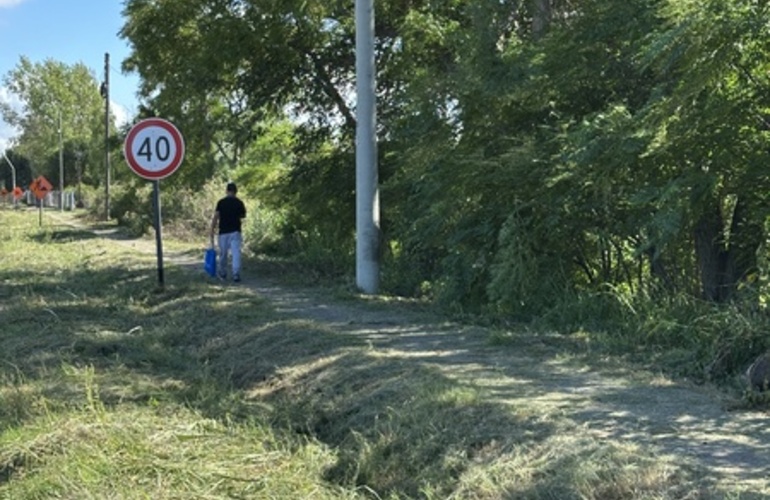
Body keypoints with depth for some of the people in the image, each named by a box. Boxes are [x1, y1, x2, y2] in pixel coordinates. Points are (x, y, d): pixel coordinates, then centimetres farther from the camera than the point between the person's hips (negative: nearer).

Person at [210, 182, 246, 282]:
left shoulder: (221, 202, -2)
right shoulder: (239, 202, -1)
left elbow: (215, 217, -7)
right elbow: (243, 215, 12)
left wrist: (212, 231, -3)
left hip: (223, 232, 1)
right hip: (235, 231, -1)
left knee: (223, 254, 13)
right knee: (236, 253, -6)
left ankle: (223, 274, 26)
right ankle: (236, 274, -17)